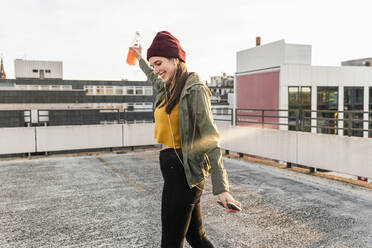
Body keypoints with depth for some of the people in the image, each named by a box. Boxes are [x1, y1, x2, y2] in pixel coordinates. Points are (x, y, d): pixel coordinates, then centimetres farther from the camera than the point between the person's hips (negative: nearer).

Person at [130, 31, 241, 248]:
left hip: (183, 172, -9)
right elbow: (155, 78, 39)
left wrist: (221, 189, -23)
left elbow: (210, 140, -19)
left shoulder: (194, 90, -14)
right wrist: (140, 59, 54)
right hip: (173, 170, 9)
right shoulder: (169, 88, 12)